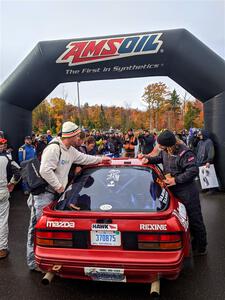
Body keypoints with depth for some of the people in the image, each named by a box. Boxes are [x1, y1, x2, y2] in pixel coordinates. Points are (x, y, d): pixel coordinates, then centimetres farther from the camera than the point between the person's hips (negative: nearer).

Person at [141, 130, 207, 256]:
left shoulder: (185, 153, -23)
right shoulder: (165, 151, 2)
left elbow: (194, 171, -25)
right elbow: (160, 158, 23)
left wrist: (176, 180, -23)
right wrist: (149, 159, 6)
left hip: (187, 192, -9)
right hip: (173, 190, 9)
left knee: (195, 219, 6)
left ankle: (200, 248, 25)